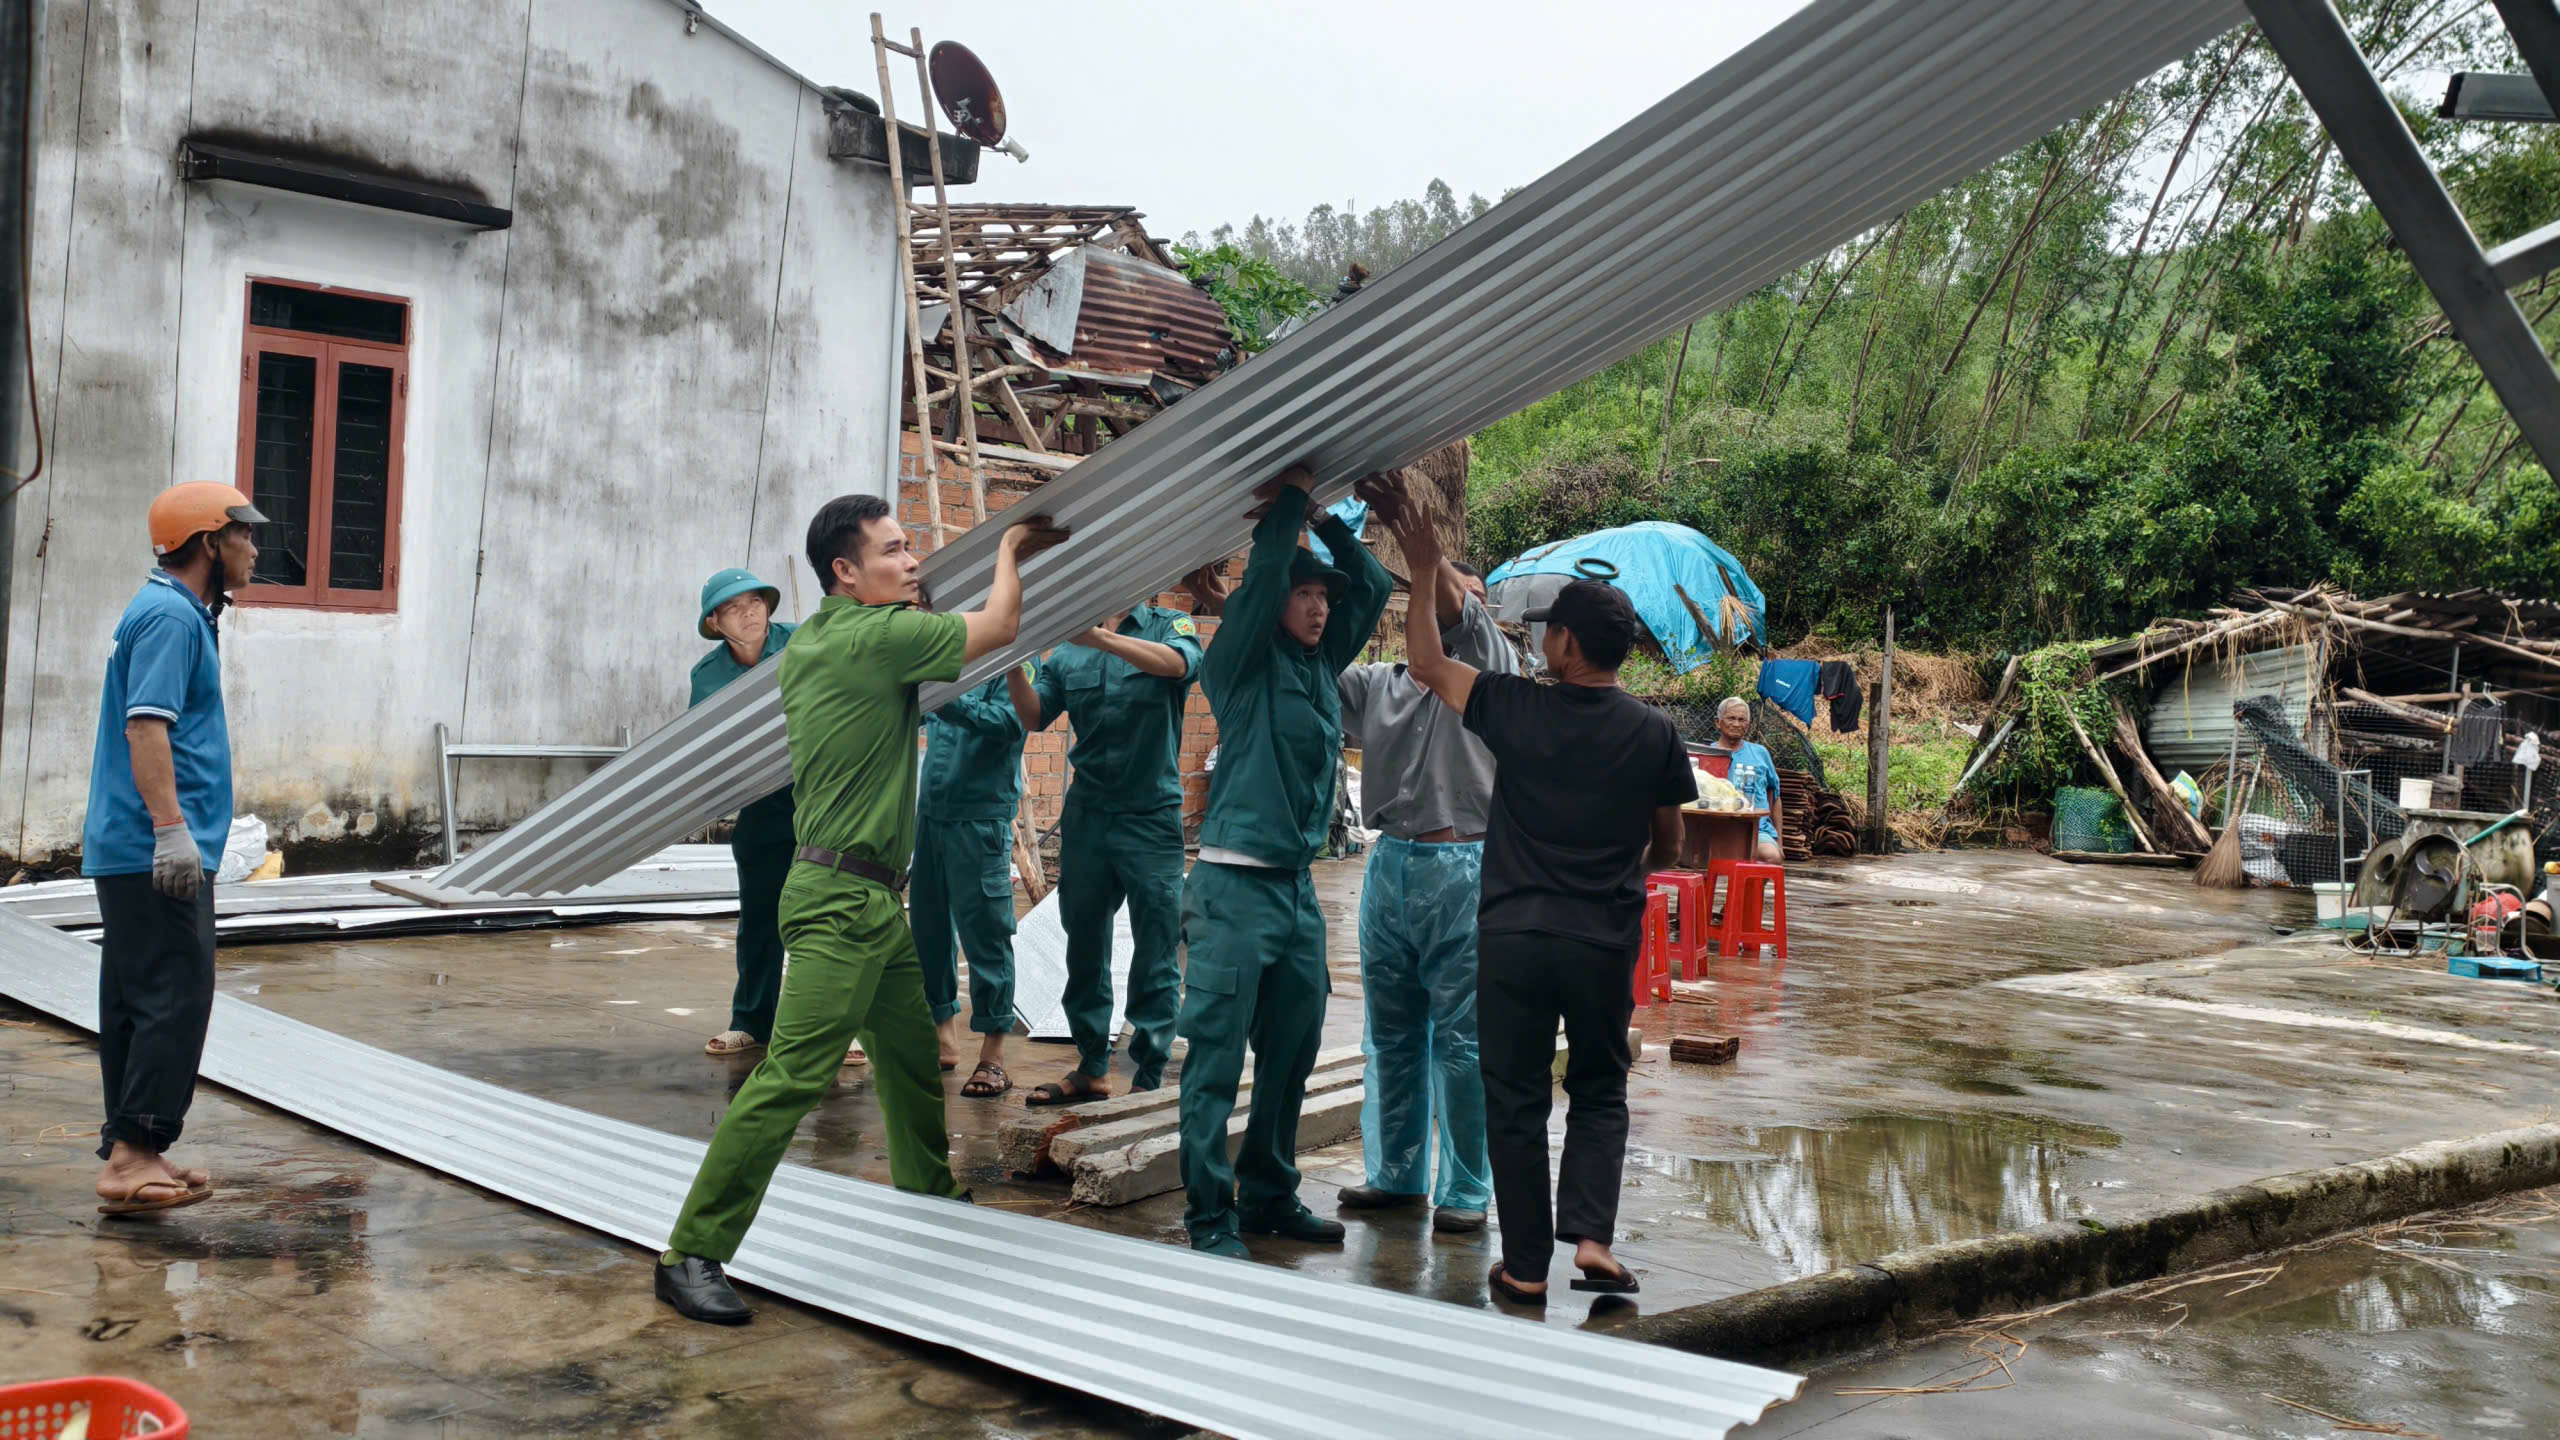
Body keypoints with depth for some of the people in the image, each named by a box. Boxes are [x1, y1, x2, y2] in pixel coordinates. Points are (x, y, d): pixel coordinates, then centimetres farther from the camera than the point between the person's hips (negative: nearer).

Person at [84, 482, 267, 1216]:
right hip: (154, 853, -11)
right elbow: (146, 725, -22)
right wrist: (171, 828, -26)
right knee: (175, 999, -11)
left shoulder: (176, 611, 19)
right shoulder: (171, 616, -12)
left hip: (132, 853, 11)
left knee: (135, 1003, 12)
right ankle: (135, 1155, -10)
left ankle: (129, 1153, 17)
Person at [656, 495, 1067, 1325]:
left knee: (914, 1054, 20)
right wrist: (1010, 550, 16)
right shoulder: (880, 636, -15)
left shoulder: (807, 643, 12)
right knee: (791, 1076, -11)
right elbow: (998, 626, -4)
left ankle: (930, 1196, 36)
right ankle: (693, 1255, -9)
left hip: (876, 899, 10)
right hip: (842, 898, -10)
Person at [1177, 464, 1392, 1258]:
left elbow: (1373, 587, 19)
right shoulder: (1243, 663, -4)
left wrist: (1325, 517, 10)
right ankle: (1210, 1218, 0)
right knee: (1217, 1057, -4)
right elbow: (1263, 575, -17)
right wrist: (1290, 499, -6)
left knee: (1291, 1055, 13)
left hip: (1298, 886, 8)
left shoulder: (1323, 665, 14)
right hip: (1236, 885, -7)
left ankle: (1269, 1194, 25)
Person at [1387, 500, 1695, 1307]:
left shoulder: (1515, 710, -8)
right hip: (1605, 943, 1)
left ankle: (1526, 1268, 13)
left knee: (1515, 1101, 8)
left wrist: (1424, 571, 16)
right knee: (1599, 1092, 18)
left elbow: (1426, 662, 7)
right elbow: (1668, 846, 9)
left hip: (1513, 936, -1)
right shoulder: (1653, 733, -3)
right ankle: (1590, 1236, 2)